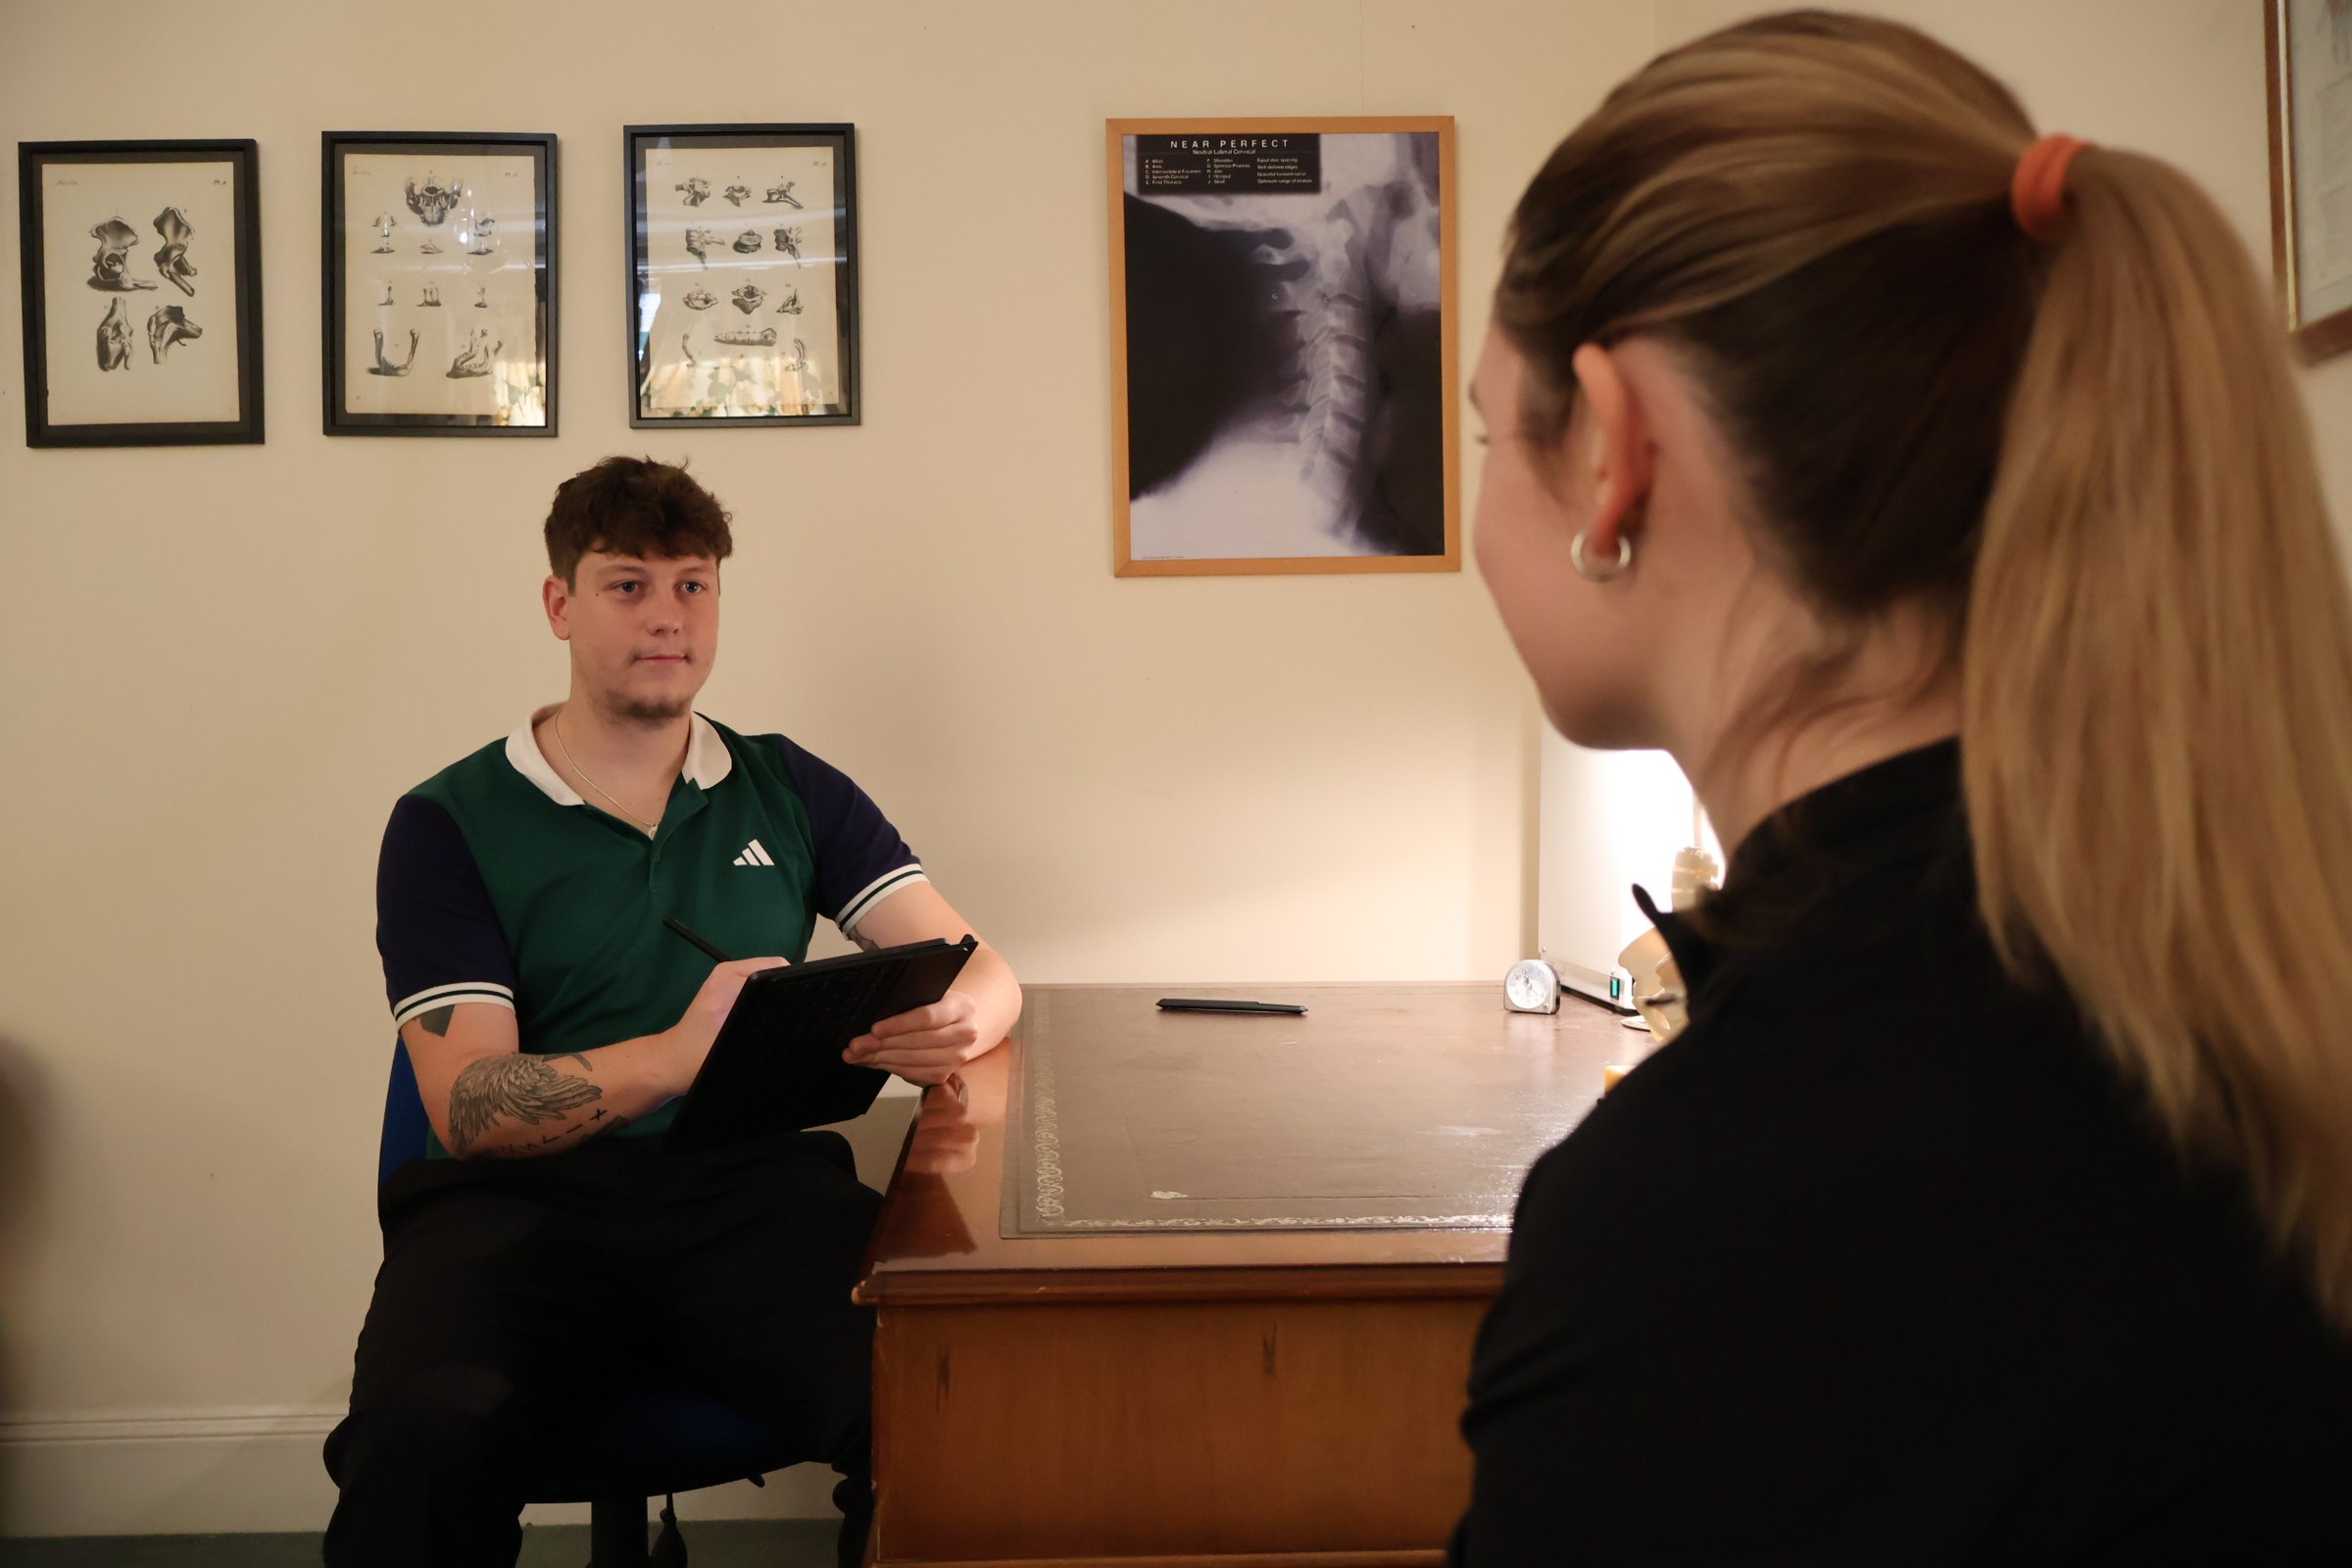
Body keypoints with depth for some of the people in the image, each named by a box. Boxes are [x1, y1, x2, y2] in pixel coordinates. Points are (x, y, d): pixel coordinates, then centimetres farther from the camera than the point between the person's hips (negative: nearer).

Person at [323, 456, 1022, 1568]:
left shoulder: (788, 792, 18)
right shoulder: (448, 824, 10)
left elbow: (981, 971, 13)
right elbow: (467, 1108, -3)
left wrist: (950, 1023, -13)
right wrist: (677, 1057, -22)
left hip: (755, 1186, 2)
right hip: (523, 1198, -1)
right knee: (426, 1434, -35)